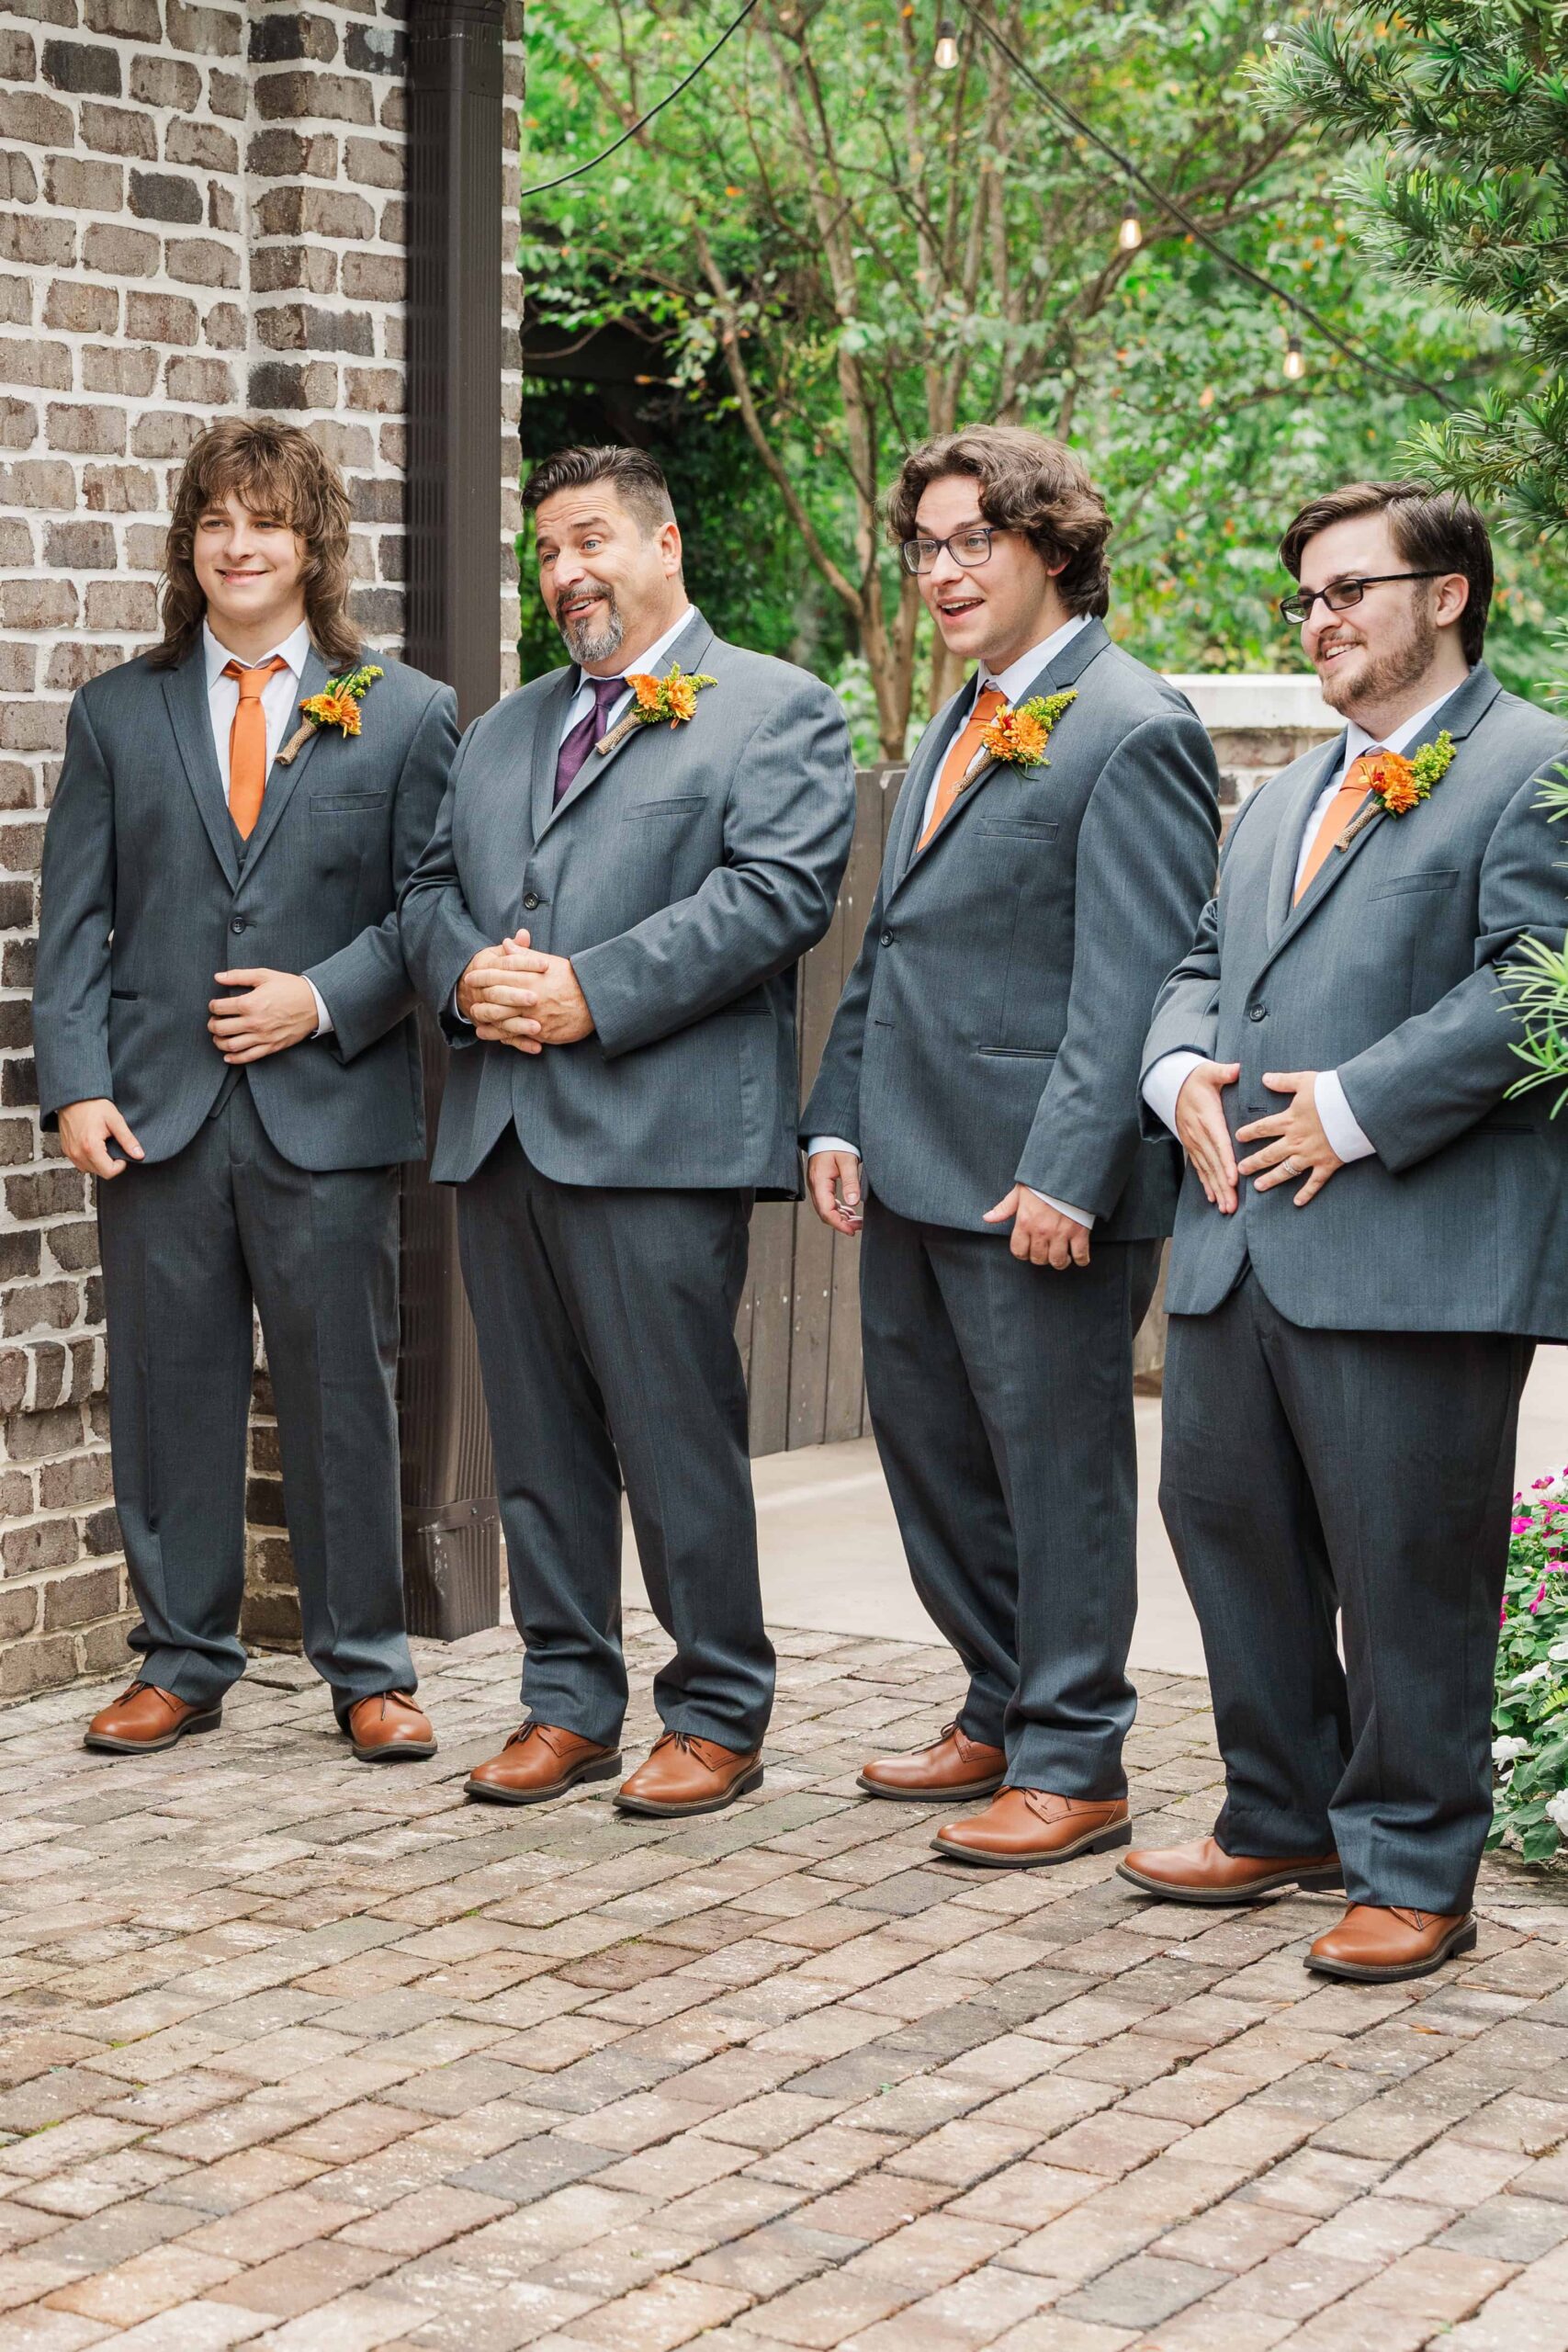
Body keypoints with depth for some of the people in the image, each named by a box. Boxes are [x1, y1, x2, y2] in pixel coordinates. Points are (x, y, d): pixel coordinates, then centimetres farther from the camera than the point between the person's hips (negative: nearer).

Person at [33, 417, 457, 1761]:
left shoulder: (403, 715, 6)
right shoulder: (117, 713, 11)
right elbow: (74, 920, 7)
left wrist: (324, 999, -12)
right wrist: (76, 1084, -4)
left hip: (328, 1111, -2)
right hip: (157, 1110, 2)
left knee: (343, 1395, 3)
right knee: (169, 1396, 6)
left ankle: (368, 1672, 14)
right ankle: (183, 1664, 18)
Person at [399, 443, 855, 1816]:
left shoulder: (776, 710, 1)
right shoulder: (505, 729, 23)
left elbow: (778, 891, -12)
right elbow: (431, 890, 21)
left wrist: (591, 994, -16)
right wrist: (466, 970, -4)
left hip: (658, 1134, -7)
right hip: (500, 1128, 7)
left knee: (678, 1436, -4)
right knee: (540, 1442, 10)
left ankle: (716, 1715, 7)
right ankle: (568, 1703, 20)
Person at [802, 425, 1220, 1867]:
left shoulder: (1131, 732, -11)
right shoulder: (950, 736, 18)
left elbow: (1132, 979, -17)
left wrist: (1066, 1173, -22)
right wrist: (841, 1120, 13)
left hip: (1039, 1187, -9)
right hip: (913, 1174, 9)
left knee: (1057, 1466, 0)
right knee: (928, 1449, 16)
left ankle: (1072, 1765, 10)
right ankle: (1005, 1711, 31)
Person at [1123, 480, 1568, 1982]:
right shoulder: (1281, 799, 24)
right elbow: (1203, 964, 25)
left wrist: (1357, 1108, -17)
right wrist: (1181, 1068, 2)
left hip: (1415, 1253, -8)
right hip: (1238, 1240, 8)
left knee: (1406, 1569, -2)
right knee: (1226, 1523, 14)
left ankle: (1410, 1872, 10)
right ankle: (1282, 1821, 29)